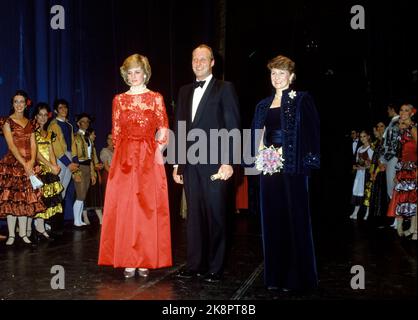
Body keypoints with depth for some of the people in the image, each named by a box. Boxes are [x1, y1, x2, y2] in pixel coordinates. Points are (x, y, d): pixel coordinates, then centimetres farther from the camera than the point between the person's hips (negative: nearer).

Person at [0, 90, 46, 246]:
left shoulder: (30, 123, 14)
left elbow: (33, 145, 6)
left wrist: (31, 162, -11)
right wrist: (24, 164, -16)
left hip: (29, 165, 4)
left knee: (26, 199, 4)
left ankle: (23, 234, 9)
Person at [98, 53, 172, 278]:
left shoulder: (156, 98, 5)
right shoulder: (119, 100, 11)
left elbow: (163, 129, 2)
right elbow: (116, 132, 11)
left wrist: (158, 151, -7)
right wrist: (123, 153, 3)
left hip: (149, 158, -2)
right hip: (124, 158, 2)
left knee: (148, 207, 0)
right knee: (124, 208, 0)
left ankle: (145, 260, 9)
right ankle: (128, 261, 7)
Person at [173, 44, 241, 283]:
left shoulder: (225, 88, 1)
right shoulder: (185, 91, 17)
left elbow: (233, 127, -6)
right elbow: (179, 128, 16)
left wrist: (228, 162, -14)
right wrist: (177, 163, 11)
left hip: (214, 163, -5)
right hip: (190, 164, 5)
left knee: (216, 216, 2)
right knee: (194, 216, 9)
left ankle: (215, 268, 12)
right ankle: (195, 265, 18)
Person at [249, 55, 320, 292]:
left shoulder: (302, 100, 0)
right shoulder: (264, 105, 16)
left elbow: (312, 132, -6)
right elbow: (257, 136, 18)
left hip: (292, 168, -5)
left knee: (295, 219, -1)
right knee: (272, 219, 7)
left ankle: (297, 277, 10)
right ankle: (275, 275, 17)